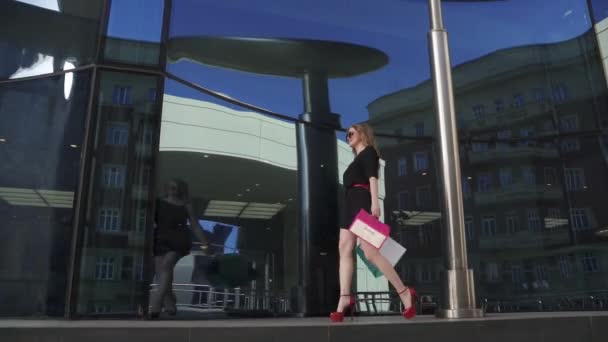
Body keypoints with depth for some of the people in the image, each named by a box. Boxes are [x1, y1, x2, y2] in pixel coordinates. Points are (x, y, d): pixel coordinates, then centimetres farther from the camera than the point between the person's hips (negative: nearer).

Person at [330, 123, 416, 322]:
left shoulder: (368, 151, 4)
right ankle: (345, 299, -13)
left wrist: (375, 202, -25)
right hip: (351, 204, 9)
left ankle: (404, 292, -8)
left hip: (362, 202, -9)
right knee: (344, 249, -7)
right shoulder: (357, 158, 29)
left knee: (370, 252, -16)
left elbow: (373, 177, -11)